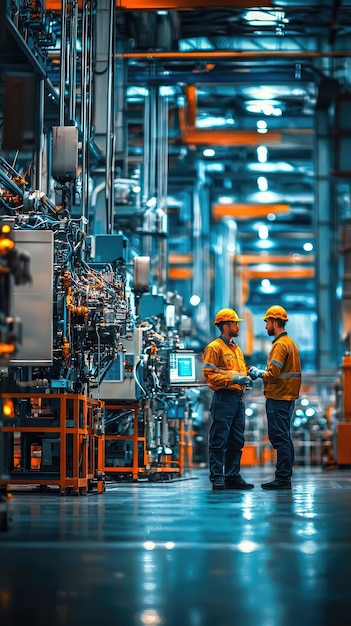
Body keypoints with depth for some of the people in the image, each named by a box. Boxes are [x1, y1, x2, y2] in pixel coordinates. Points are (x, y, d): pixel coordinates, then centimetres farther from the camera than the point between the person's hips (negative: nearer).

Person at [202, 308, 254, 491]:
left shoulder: (237, 349, 20)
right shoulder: (214, 348, -6)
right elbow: (210, 375, -13)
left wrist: (247, 377, 6)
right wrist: (233, 379, -20)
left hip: (239, 398, 9)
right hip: (224, 398, -9)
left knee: (236, 441, 10)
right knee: (219, 441, -6)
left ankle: (233, 476, 16)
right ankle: (217, 478, -5)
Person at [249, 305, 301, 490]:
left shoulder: (280, 345, -14)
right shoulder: (290, 342, 17)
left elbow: (273, 375, -21)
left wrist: (258, 373, -4)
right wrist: (261, 373, 12)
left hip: (278, 398, -10)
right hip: (287, 397, 10)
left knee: (279, 438, -9)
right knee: (284, 438, 13)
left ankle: (282, 478, -9)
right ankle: (285, 477, 17)